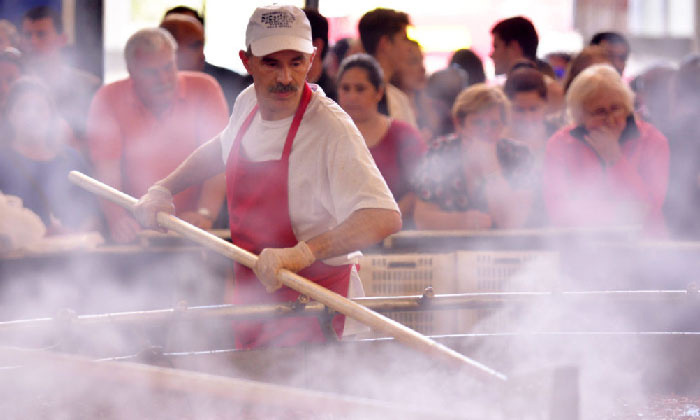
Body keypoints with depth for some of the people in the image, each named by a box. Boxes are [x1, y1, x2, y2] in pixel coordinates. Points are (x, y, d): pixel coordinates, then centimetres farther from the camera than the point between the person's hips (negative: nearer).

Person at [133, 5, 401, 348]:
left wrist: (303, 252, -46)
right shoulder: (249, 103, -1)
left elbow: (385, 217, -37)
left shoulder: (332, 130, -26)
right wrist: (163, 189, 15)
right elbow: (223, 147, 25)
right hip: (253, 300, 7)